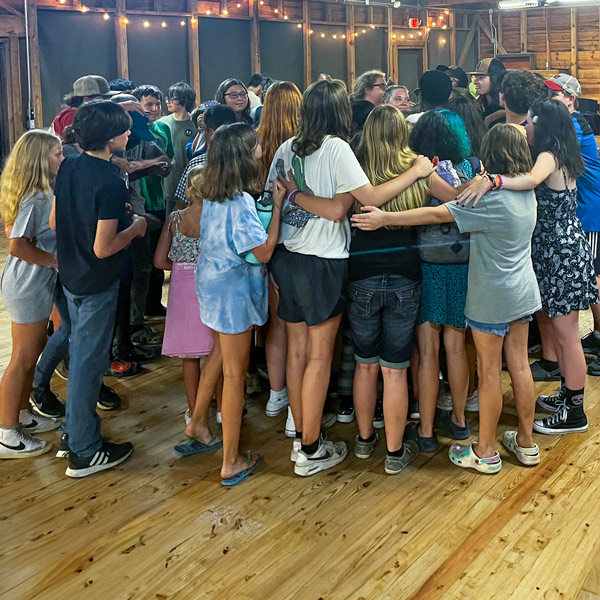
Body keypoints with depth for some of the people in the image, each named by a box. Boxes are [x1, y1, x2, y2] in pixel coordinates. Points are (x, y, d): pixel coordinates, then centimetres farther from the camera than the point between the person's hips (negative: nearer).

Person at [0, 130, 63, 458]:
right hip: (27, 287, -10)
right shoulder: (35, 198, -23)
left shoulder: (41, 193, 7)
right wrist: (53, 260, -18)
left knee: (34, 350, 20)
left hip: (35, 285, 10)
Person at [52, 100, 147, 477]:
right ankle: (85, 452, 15)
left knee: (81, 355, 22)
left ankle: (78, 431, 37)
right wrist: (135, 227, -11)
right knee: (89, 362, 2)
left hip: (71, 275, 8)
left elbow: (54, 222, 8)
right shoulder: (110, 182, -25)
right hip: (98, 283, -8)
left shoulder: (69, 167, -1)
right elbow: (104, 248, -27)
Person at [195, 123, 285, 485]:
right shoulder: (240, 202, -25)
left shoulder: (212, 195, 3)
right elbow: (264, 252, -19)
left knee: (224, 359, 27)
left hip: (212, 284, 9)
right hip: (234, 291, -9)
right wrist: (277, 206, -15)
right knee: (235, 373, 1)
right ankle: (232, 462, 12)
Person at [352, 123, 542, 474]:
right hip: (523, 291, 8)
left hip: (493, 298, -8)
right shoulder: (527, 192, 3)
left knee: (489, 372, 3)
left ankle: (485, 452, 16)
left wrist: (385, 218, -23)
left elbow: (437, 214, -25)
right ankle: (526, 443, 28)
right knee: (519, 365, 15)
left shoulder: (491, 197, -22)